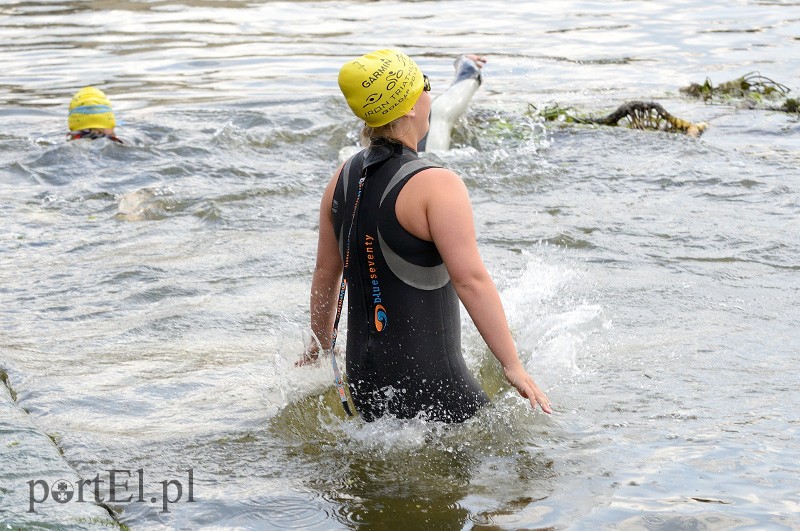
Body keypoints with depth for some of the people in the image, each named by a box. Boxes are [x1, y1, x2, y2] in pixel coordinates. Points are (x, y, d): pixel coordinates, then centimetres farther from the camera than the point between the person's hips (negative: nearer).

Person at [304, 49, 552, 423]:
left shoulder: (342, 179, 7)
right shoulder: (436, 186, -15)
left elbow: (325, 272, 16)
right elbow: (470, 279, -22)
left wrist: (323, 342, 30)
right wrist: (513, 366, -20)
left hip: (363, 374, 7)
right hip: (425, 376, -7)